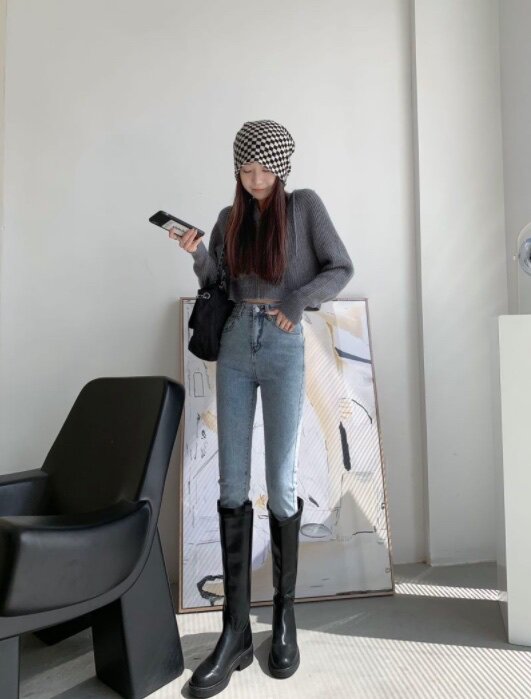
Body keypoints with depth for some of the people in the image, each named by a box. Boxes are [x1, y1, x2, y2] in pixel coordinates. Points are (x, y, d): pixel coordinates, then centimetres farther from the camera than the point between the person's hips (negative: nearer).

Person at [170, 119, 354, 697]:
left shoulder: (304, 204, 5)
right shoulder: (230, 218, 15)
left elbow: (341, 268, 1)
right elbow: (215, 284, 15)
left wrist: (298, 301, -13)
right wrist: (196, 252, -3)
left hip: (283, 349, -3)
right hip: (234, 347, 4)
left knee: (280, 484, -3)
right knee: (232, 484, -2)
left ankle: (284, 611, 17)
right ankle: (235, 632, 6)